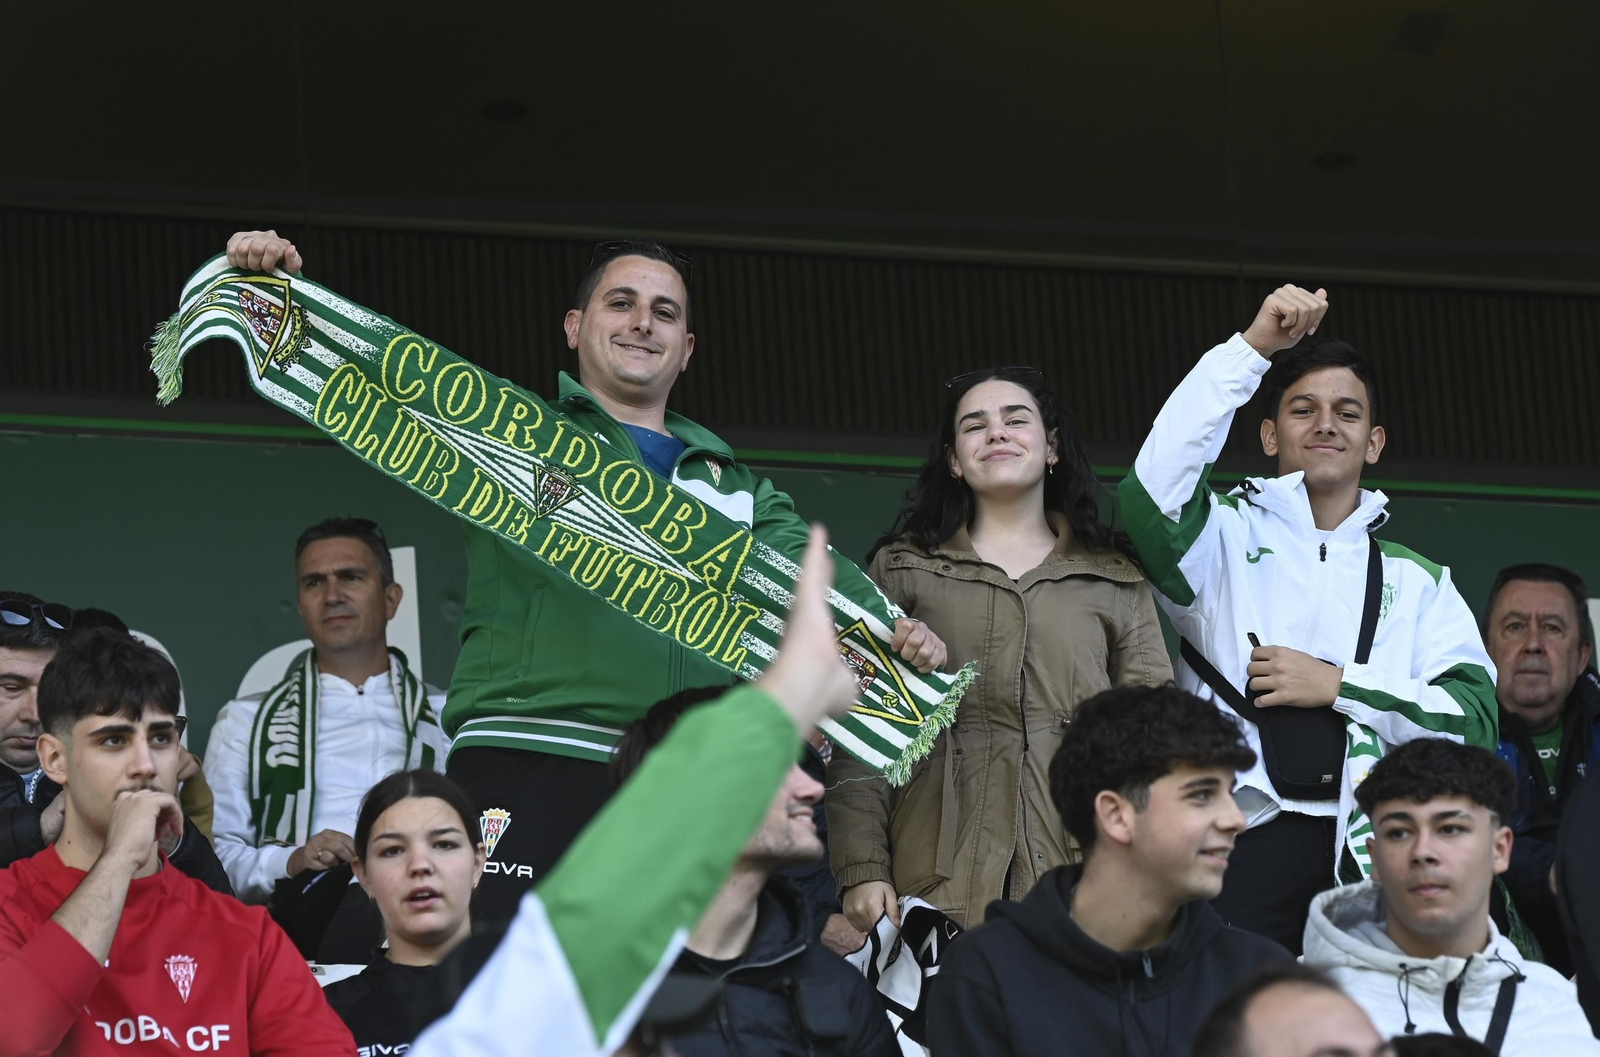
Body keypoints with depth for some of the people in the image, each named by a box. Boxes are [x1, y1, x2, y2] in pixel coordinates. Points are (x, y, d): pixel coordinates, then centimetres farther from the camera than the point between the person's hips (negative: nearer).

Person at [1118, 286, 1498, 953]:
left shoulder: (1418, 584, 20)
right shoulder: (1226, 538, 14)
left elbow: (1473, 718, 8)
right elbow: (1150, 497, -10)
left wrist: (1337, 685, -4)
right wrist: (1253, 347, -10)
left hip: (1367, 859, 2)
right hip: (1244, 844, -2)